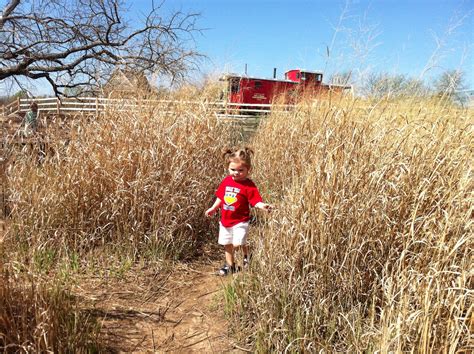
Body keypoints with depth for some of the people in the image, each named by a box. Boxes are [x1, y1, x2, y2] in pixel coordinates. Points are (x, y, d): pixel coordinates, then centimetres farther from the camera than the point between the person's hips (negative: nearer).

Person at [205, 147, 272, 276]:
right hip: (225, 220, 6)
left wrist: (263, 206, -44)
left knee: (238, 244, -11)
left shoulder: (249, 185, -17)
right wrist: (213, 208, 18)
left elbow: (255, 201, -24)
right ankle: (230, 265, 37)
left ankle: (247, 256, 23)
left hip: (240, 221, -6)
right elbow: (220, 197, 12)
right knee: (227, 244, 17)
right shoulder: (226, 181, -1)